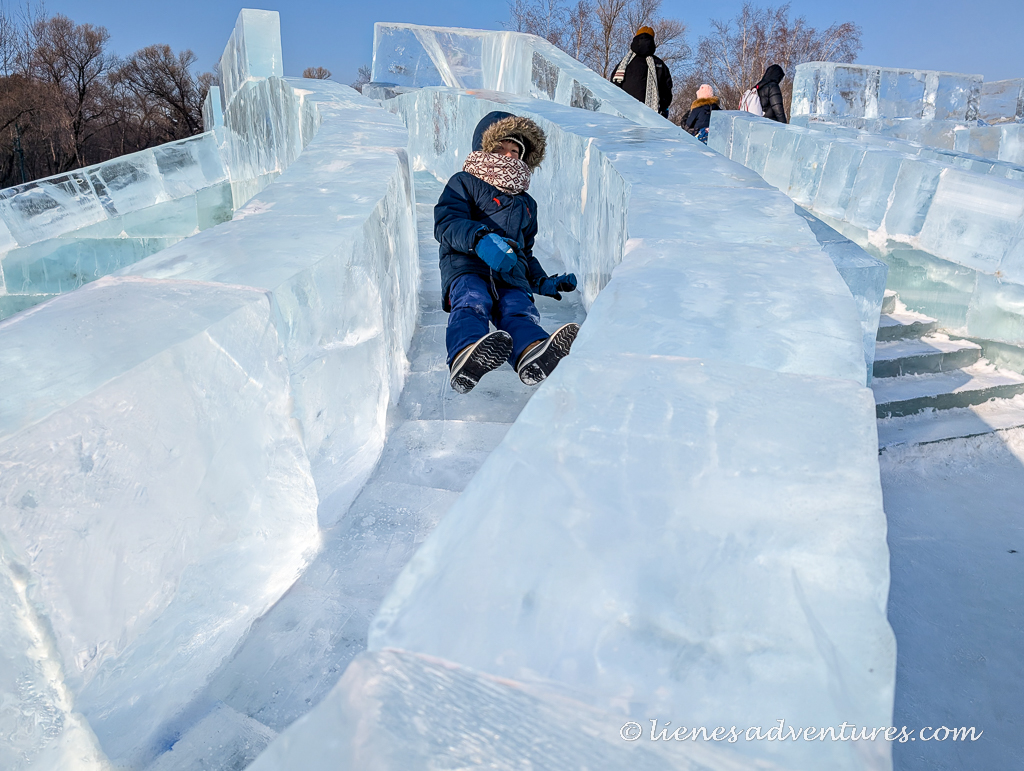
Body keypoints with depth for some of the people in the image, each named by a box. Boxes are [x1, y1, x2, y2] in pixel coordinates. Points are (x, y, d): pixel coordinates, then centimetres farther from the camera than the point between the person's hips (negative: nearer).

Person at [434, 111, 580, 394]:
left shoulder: (526, 203, 38)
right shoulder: (464, 183, 18)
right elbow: (445, 223, -1)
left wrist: (542, 282, 23)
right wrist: (480, 238, -23)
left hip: (511, 275, 3)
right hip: (466, 267, -3)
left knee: (518, 310, -33)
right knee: (472, 301, -39)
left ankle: (532, 352, -67)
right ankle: (465, 357, -70)